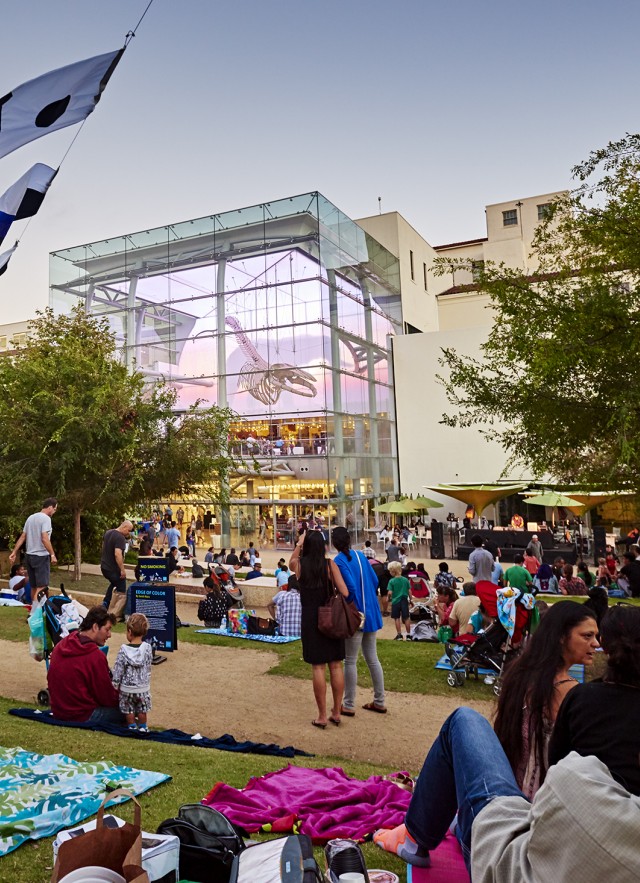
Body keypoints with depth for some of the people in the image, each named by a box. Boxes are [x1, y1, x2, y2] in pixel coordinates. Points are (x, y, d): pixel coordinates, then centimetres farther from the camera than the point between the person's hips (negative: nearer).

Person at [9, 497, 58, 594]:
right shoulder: (46, 518, -12)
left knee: (34, 586, 14)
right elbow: (44, 539, -21)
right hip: (41, 556, -8)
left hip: (29, 555, 8)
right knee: (41, 586, -8)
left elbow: (22, 537, 13)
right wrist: (52, 554, -19)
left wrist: (14, 552, 14)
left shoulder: (30, 517, 13)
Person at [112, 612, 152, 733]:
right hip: (143, 687, 1)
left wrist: (115, 684, 2)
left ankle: (132, 727, 26)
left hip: (127, 687, -1)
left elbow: (118, 669, -10)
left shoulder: (123, 649, -17)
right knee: (142, 709, 20)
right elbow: (148, 667, -2)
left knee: (128, 709, 18)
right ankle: (143, 727, 28)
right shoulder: (147, 648, -13)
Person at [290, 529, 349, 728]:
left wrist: (299, 543, 29)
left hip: (310, 620, 0)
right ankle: (336, 713, 19)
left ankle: (322, 716, 10)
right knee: (336, 666, 9)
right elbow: (344, 593, -11)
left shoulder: (299, 564, -3)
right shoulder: (330, 564, -6)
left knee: (318, 667, 4)